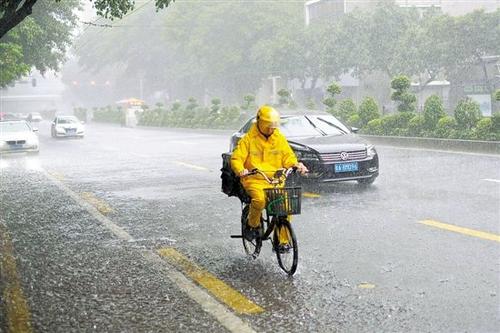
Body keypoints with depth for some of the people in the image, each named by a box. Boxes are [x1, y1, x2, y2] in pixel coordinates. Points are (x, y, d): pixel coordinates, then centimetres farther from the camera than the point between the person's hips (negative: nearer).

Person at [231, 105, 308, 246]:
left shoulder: (280, 138, 12)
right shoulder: (249, 139, 1)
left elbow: (288, 157, 13)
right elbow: (236, 158, -3)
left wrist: (297, 165, -10)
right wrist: (241, 170, -25)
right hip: (254, 180, -3)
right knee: (259, 199, -34)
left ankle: (283, 241, -6)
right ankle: (252, 226, -5)